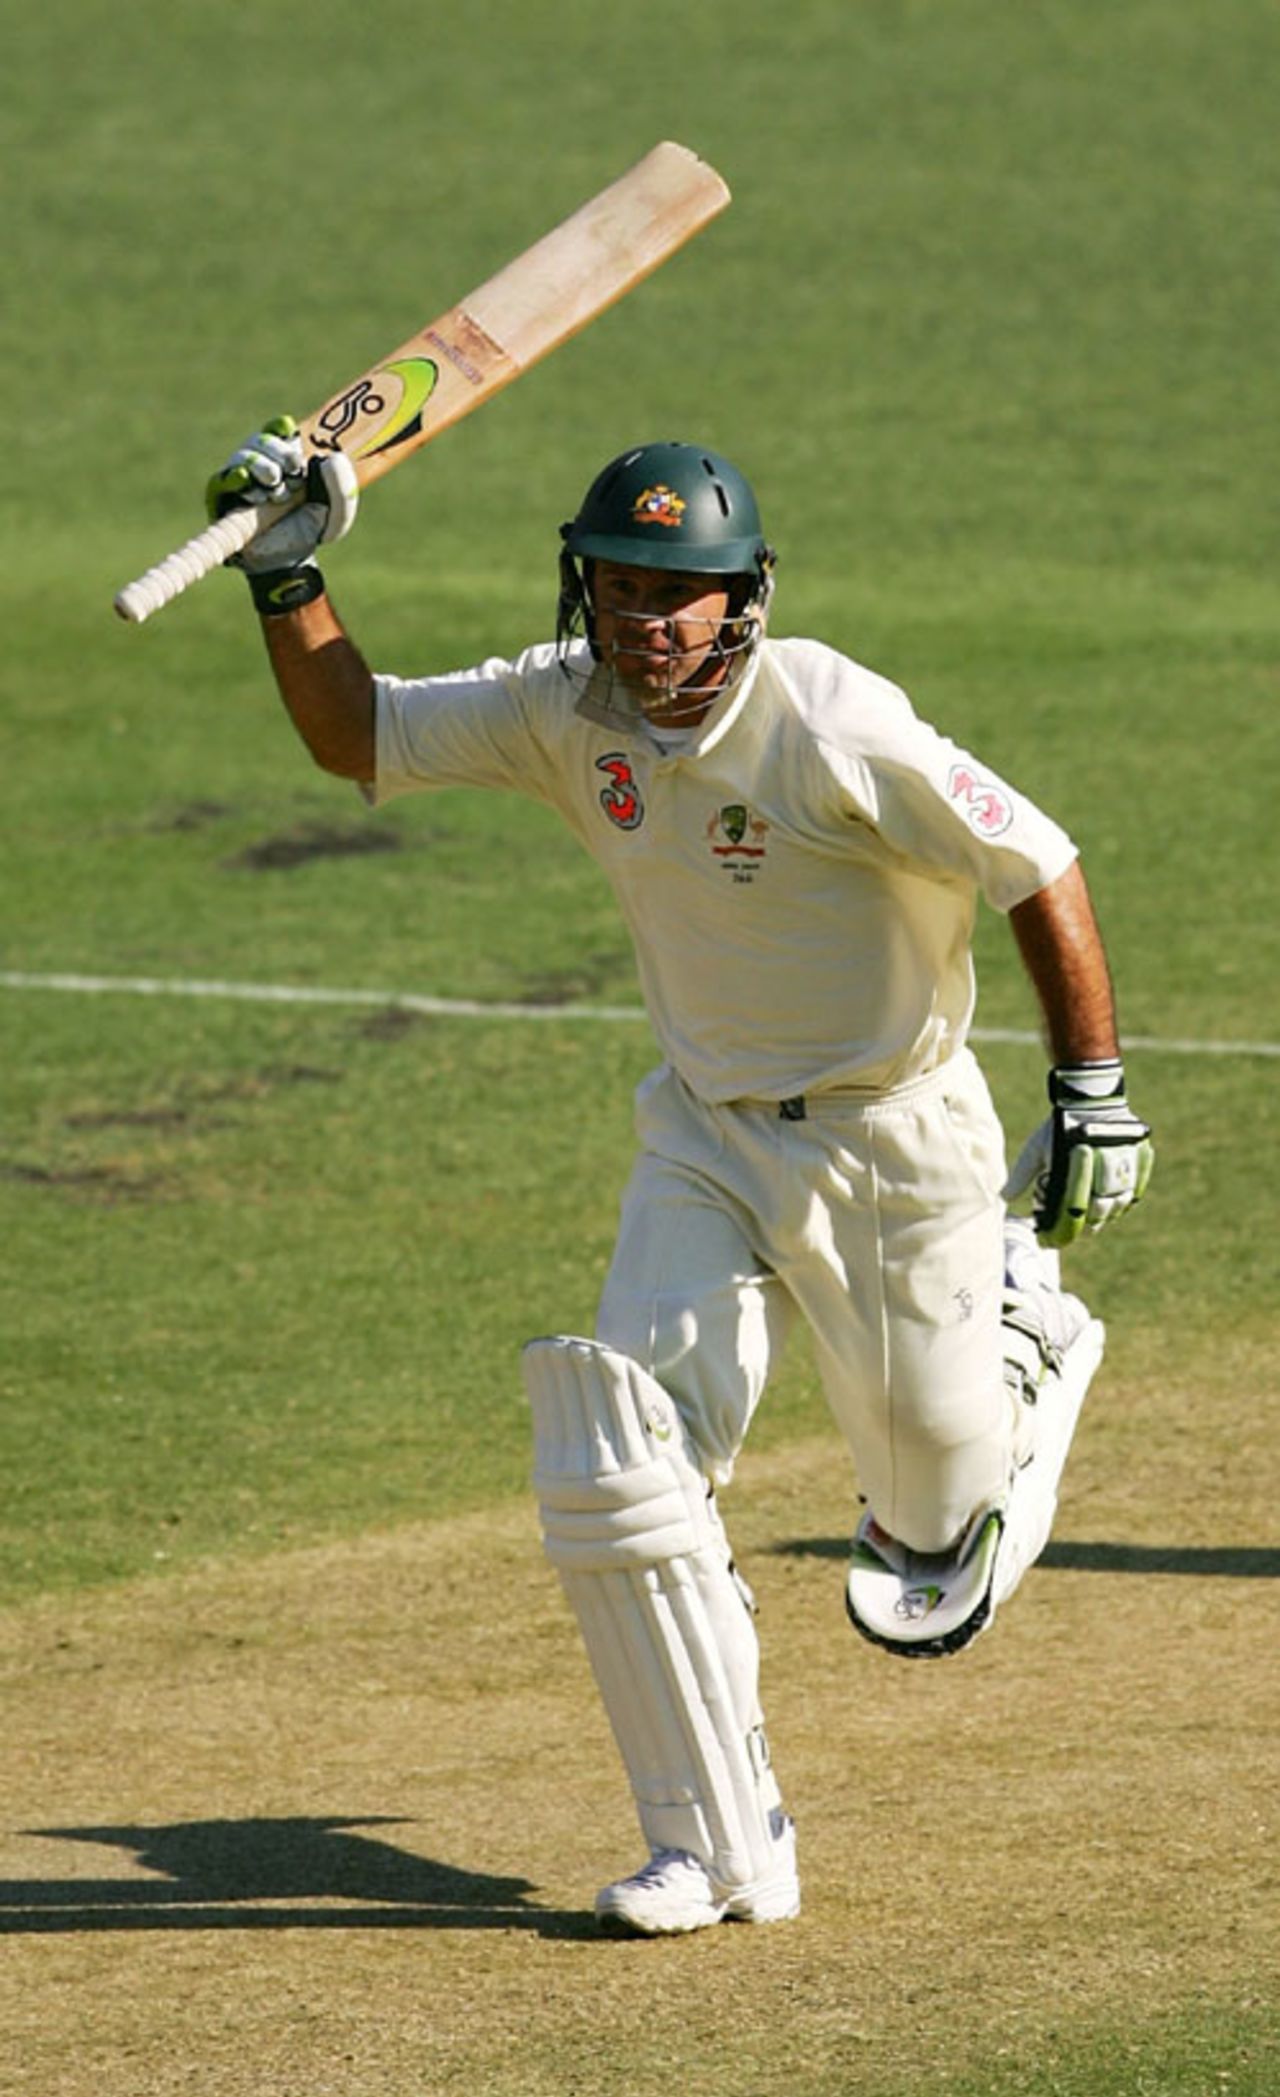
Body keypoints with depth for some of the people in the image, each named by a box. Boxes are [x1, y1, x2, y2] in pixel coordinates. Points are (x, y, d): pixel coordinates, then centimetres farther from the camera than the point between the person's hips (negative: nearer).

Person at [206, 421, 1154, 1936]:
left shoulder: (832, 729, -27)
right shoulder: (567, 708, -9)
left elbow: (1038, 871, -20)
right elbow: (352, 733, 1)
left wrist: (1092, 1090, -19)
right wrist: (287, 578, -14)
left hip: (894, 1143, -5)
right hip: (704, 1137, 5)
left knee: (928, 1462, 14)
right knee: (611, 1480, -9)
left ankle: (1020, 1327, 53)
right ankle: (721, 1851, 0)